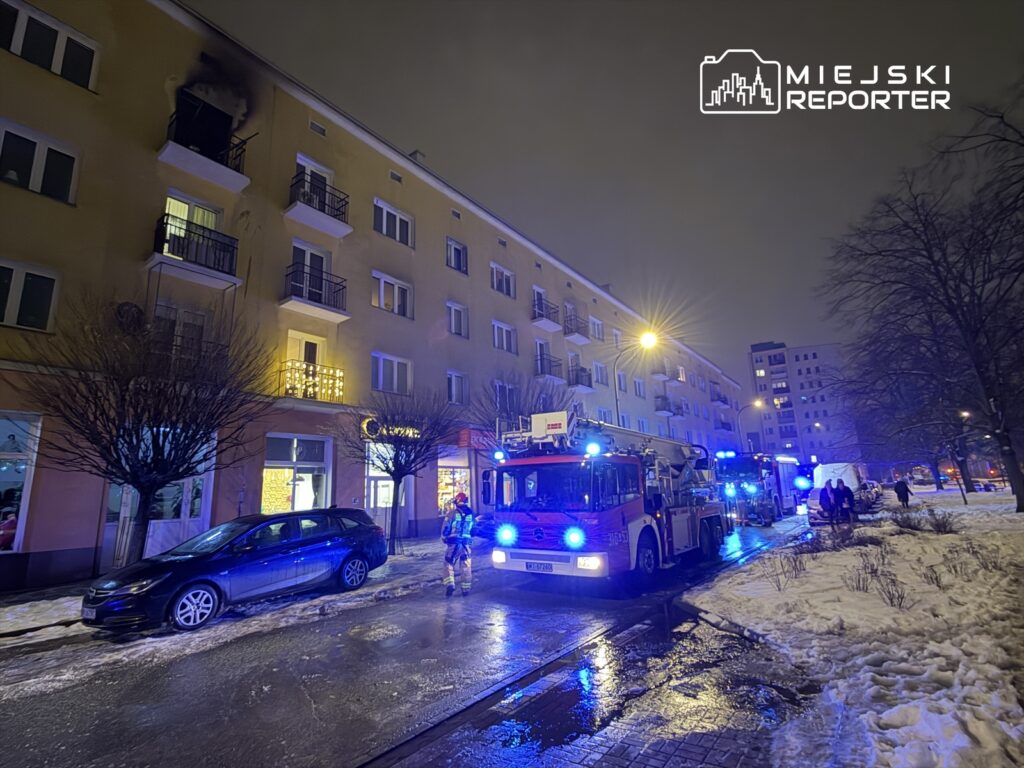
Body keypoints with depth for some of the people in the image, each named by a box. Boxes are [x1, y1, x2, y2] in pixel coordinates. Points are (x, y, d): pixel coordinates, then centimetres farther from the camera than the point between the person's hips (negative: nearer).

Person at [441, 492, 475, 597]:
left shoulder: (452, 512, -8)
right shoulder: (471, 514, 4)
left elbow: (445, 528, -5)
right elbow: (473, 530, 12)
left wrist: (444, 538, 13)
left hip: (453, 543, -3)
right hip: (466, 544, 3)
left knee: (449, 564, 10)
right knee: (466, 566, 11)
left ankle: (449, 584, -5)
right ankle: (466, 588, 14)